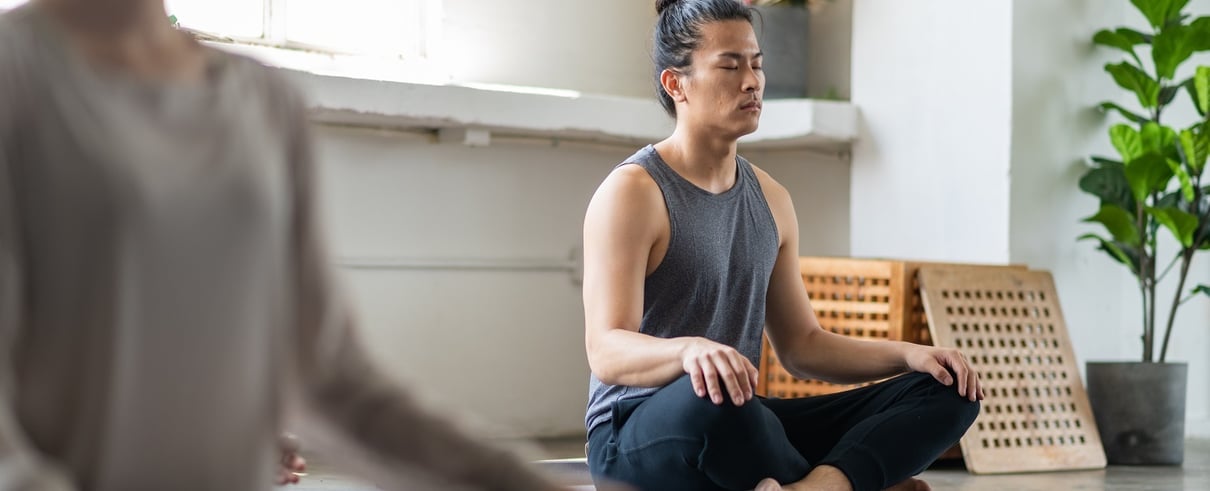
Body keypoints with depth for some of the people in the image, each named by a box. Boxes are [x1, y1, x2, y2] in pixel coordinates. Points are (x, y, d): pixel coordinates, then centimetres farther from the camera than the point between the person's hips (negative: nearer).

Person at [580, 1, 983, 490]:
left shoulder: (771, 200, 12)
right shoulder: (632, 192, -10)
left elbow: (800, 345, 18)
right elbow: (606, 353, -21)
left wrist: (908, 354, 1)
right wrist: (690, 349, -43)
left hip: (741, 422, 7)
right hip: (637, 439, -7)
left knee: (946, 390, -7)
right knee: (710, 400, -43)